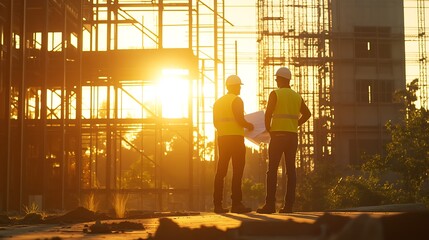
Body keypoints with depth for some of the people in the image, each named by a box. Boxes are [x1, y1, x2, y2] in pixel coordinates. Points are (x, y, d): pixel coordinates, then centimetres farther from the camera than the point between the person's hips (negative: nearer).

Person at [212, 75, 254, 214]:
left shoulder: (218, 102, 16)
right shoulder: (236, 100, -6)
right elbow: (240, 120, -15)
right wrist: (249, 126, 2)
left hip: (222, 138, 7)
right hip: (236, 138, -7)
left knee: (221, 171, 7)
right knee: (237, 171, -6)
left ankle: (217, 204, 5)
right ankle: (236, 203, -10)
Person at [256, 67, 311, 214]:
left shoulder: (275, 94, -5)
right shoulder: (297, 96, 13)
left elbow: (268, 113, -13)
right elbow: (307, 114, 20)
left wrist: (268, 128, 1)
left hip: (278, 135, -5)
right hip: (293, 136, 5)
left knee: (272, 170, -4)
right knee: (290, 170, 4)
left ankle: (270, 204, -10)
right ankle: (289, 205, 1)